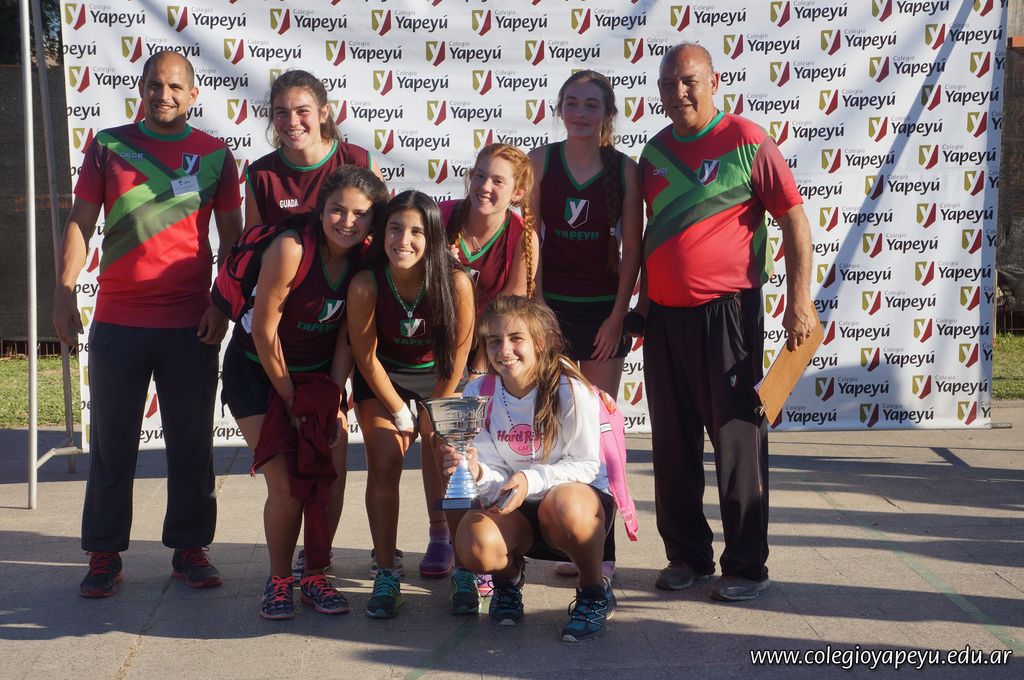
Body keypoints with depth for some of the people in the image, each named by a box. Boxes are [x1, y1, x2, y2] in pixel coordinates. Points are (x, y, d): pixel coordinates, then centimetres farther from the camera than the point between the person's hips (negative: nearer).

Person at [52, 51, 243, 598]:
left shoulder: (215, 155, 6)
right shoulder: (108, 145, 7)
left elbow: (231, 236, 7)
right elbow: (80, 222, 4)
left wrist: (223, 303, -3)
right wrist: (64, 295, -5)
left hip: (190, 325, 0)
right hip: (117, 321, 0)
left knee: (192, 443, 6)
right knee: (111, 443, 5)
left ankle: (190, 547, 19)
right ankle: (104, 554, 15)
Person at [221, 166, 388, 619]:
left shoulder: (363, 258, -10)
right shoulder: (291, 248, -26)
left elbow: (347, 336, -4)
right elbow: (264, 331, -20)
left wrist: (334, 399, -10)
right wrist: (290, 399, -12)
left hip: (319, 374, 5)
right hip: (258, 372, -4)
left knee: (332, 479, -6)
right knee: (285, 485, -12)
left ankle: (315, 577, 13)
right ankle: (279, 580, 10)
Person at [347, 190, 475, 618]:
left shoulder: (456, 282, -29)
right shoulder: (365, 285, -28)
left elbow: (458, 351, -14)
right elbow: (366, 358, -15)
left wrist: (435, 412, -6)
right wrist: (401, 415, -8)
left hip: (438, 377, 0)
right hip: (382, 378, 0)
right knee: (384, 464, -12)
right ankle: (386, 575, -5)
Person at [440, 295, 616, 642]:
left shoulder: (571, 391, -17)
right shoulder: (478, 395, -6)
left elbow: (586, 465, -13)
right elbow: (496, 478, -7)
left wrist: (531, 480, -30)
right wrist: (477, 473, -32)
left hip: (579, 494, -2)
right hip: (514, 511, 3)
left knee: (564, 504, -39)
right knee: (474, 545, -30)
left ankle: (595, 591, -9)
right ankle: (509, 575, 10)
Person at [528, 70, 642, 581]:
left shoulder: (625, 169, -1)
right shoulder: (541, 161, 1)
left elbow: (631, 247, -1)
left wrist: (618, 314, -6)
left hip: (603, 308, -1)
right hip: (551, 305, 1)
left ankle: (600, 548, 9)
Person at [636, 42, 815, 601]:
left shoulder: (747, 142, -6)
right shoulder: (655, 152, 11)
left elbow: (794, 219, -7)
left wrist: (799, 299, -14)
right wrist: (642, 301, 21)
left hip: (727, 310, -6)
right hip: (664, 314, 6)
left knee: (737, 437, -2)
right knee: (673, 443, 10)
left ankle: (747, 565, 7)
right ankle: (686, 555, 22)